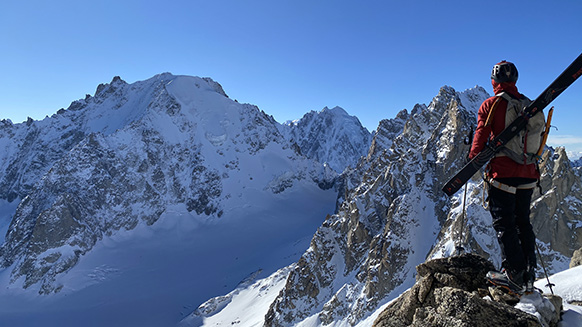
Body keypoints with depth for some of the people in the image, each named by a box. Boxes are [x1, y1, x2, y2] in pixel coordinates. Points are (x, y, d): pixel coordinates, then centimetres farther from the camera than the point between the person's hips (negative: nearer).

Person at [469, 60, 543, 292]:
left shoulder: (490, 105, -7)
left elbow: (481, 136, -9)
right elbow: (536, 138, 16)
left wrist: (472, 162, 6)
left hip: (503, 173, -6)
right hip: (528, 173, 6)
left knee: (504, 224, 2)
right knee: (523, 222, 15)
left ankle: (515, 273, 3)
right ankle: (529, 275, 19)